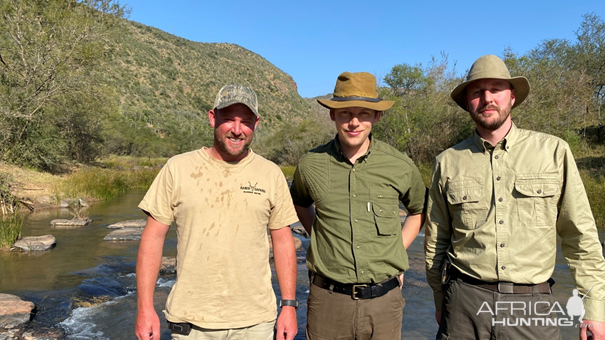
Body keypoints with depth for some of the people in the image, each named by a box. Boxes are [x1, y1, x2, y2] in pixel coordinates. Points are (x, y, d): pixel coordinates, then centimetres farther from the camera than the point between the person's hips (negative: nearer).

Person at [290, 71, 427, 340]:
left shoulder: (400, 166, -4)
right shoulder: (310, 165, -4)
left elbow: (419, 210, 15)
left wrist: (396, 252, 5)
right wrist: (321, 240, 5)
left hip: (384, 298, 1)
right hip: (327, 299, 0)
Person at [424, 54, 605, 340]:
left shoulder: (554, 151, 0)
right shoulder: (448, 162, 1)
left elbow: (580, 236, 3)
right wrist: (440, 302, 14)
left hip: (532, 305, 0)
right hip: (465, 304, 1)